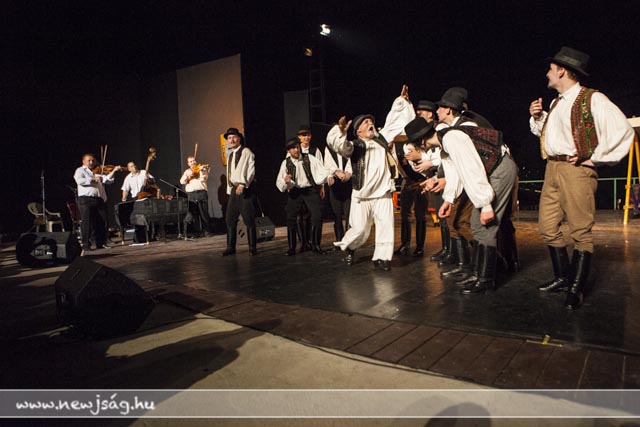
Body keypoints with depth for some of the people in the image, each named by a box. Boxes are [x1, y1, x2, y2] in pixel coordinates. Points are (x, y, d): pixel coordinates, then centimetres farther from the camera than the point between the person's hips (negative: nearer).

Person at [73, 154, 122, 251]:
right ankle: (86, 245, 0)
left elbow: (107, 180, 8)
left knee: (102, 222, 3)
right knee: (87, 222, -5)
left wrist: (113, 171, -4)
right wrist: (93, 179, -14)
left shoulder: (98, 171, 23)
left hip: (100, 199, 5)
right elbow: (79, 180, -10)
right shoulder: (80, 170, 10)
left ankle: (101, 243, 12)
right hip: (86, 199, -5)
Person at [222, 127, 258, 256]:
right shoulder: (230, 155, 19)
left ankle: (252, 247, 4)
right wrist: (230, 189, 13)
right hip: (233, 189, 7)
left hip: (245, 189, -7)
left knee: (249, 219, -4)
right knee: (230, 219, 5)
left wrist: (242, 185, -20)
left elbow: (251, 171, -12)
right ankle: (230, 247, 13)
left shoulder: (246, 152, -2)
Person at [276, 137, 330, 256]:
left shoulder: (309, 158, -1)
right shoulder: (286, 163, 1)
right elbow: (279, 182, -3)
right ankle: (292, 247, 7)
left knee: (317, 216, -11)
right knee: (290, 218, -7)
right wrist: (285, 181, -24)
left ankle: (315, 245, 4)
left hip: (310, 190, 0)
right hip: (295, 192, 1)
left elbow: (323, 170, -2)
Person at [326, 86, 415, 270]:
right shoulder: (354, 146, -2)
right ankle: (348, 247, 30)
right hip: (361, 196, -4)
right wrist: (340, 130, -38)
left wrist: (401, 101, 15)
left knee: (386, 226, -3)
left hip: (383, 194, 4)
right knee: (360, 229, 0)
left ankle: (381, 257, 9)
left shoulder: (382, 138, 14)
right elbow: (336, 143, -20)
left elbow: (394, 120, 18)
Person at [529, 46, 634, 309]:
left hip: (576, 170, -8)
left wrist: (595, 159, -10)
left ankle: (576, 289, 6)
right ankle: (562, 278, 24)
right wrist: (537, 117, 11)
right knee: (547, 227, 9)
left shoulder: (592, 100, -7)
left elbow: (622, 131, -13)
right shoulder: (556, 103, 17)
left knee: (580, 231, -2)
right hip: (552, 169, 8)